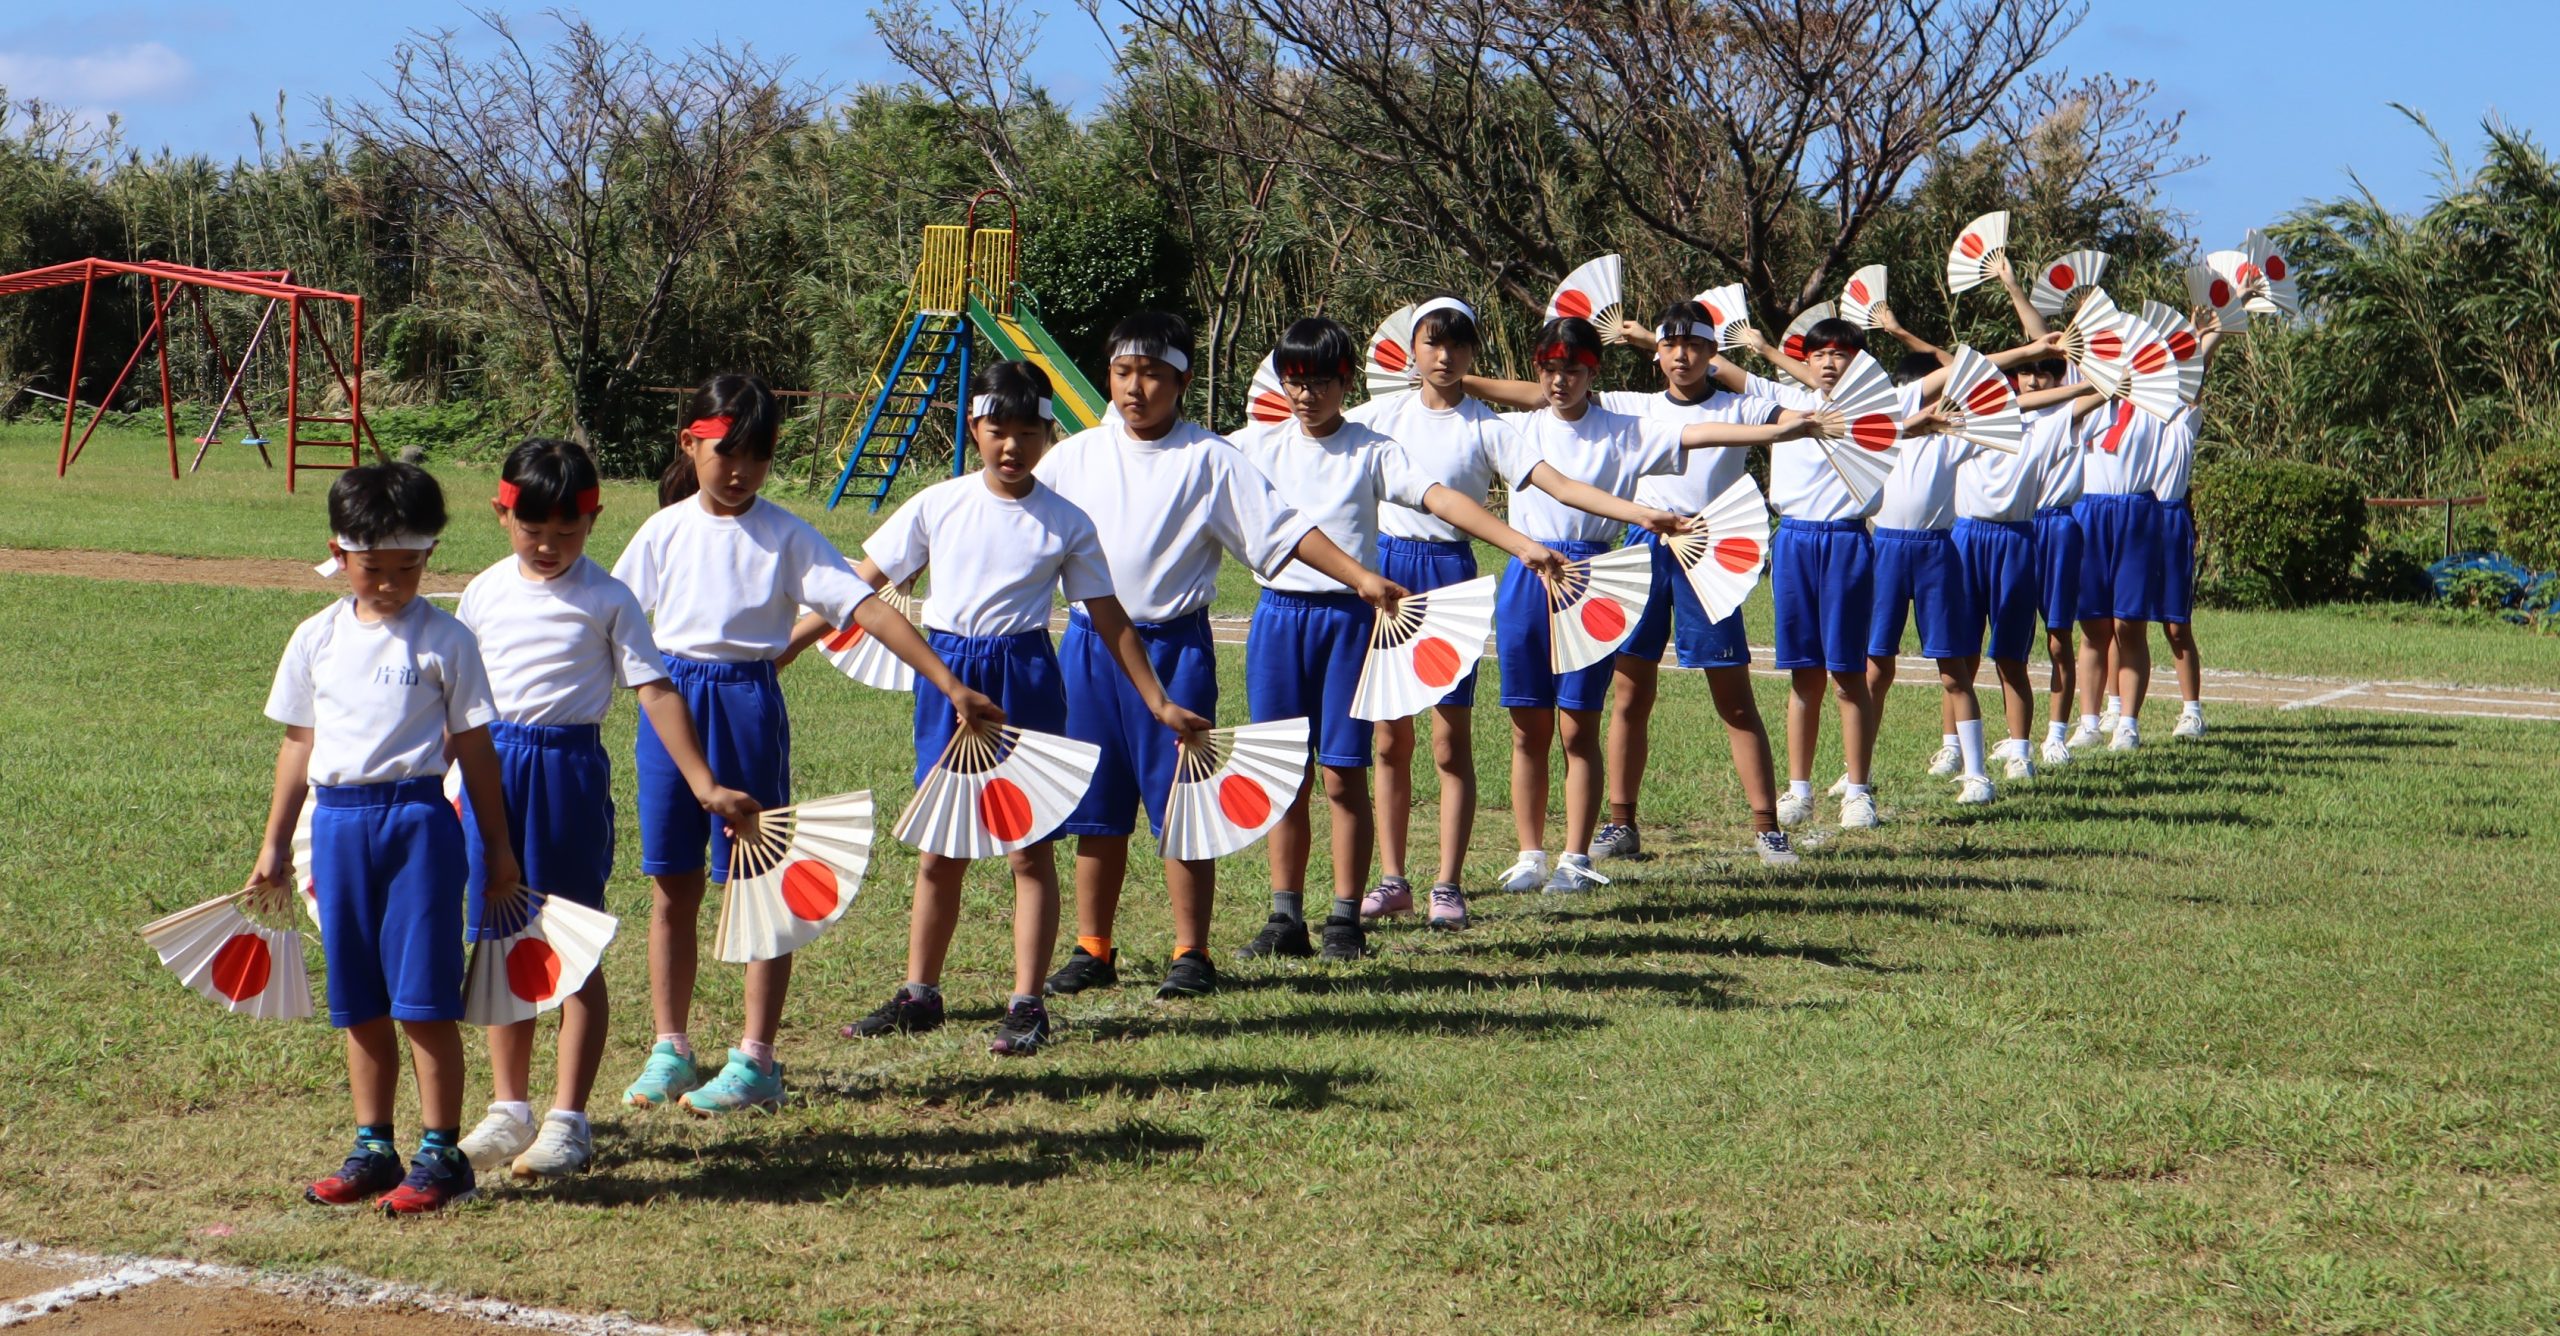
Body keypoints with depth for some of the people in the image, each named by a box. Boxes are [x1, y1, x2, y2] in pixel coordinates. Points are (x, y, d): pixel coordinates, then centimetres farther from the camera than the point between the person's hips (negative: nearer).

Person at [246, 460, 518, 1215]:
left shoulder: (443, 639, -2)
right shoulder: (317, 640, 9)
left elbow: (473, 745, 1)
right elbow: (299, 742, 16)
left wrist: (498, 844, 3)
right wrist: (275, 846, 17)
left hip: (418, 818, -4)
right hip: (337, 820, 4)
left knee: (423, 997, -4)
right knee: (361, 1003, 10)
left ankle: (441, 1154, 4)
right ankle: (372, 1148, 20)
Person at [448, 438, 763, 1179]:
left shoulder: (607, 599, -3)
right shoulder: (485, 593, 8)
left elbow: (654, 690, -6)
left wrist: (704, 783, -12)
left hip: (570, 765, -4)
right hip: (492, 767, 4)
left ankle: (568, 1119, 7)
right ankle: (509, 1110, 20)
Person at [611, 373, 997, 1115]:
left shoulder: (786, 537, -4)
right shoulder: (664, 532, 5)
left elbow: (868, 609, -10)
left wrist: (950, 684, -17)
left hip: (749, 703, -3)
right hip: (671, 700, 3)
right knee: (671, 885, 8)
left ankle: (756, 1060, 7)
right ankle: (671, 1050, 19)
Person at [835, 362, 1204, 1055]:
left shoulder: (1067, 523, -1)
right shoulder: (938, 505, 2)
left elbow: (1109, 619, 5)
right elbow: (860, 583, 5)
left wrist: (1159, 703, 4)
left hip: (1025, 678, -2)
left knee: (1030, 847, 0)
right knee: (939, 849, 10)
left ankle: (1026, 1005, 6)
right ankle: (919, 993, 22)